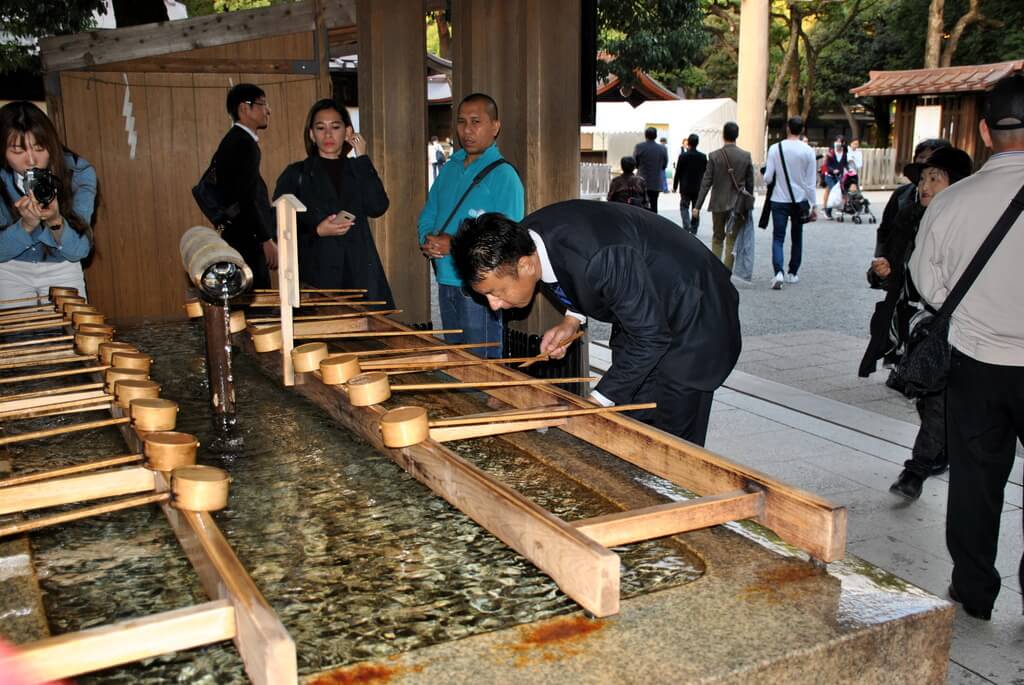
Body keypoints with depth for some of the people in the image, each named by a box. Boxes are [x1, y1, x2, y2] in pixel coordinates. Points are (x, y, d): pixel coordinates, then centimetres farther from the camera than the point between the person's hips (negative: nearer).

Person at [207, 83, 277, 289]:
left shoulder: (232, 141, 17)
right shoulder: (244, 143, -14)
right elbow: (247, 198, -20)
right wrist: (267, 240, -17)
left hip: (235, 238, 10)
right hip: (248, 241, -10)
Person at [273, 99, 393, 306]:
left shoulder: (357, 170, 16)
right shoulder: (296, 174, 10)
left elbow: (377, 207, -3)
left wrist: (362, 158, 0)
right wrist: (318, 231, -11)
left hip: (360, 274, 2)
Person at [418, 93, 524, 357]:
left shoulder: (503, 175, -11)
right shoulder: (450, 169, 13)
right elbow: (428, 215, 19)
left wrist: (455, 245, -23)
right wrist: (428, 241, -4)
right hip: (446, 282, 7)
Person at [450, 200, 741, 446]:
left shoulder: (599, 259, -41)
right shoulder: (522, 237, -14)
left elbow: (650, 337, -29)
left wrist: (597, 401, -25)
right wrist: (572, 319, -7)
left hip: (691, 317, -8)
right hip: (639, 311, 8)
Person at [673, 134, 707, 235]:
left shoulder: (683, 156, -10)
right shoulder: (703, 157, 0)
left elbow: (678, 172, -7)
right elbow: (705, 172, 5)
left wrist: (675, 186, 2)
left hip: (685, 187, -3)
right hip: (698, 188, 3)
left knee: (684, 207, 5)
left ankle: (687, 227, -15)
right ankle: (693, 231, 13)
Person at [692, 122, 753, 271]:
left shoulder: (714, 156, -7)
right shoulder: (746, 156, -3)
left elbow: (706, 182, -8)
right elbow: (750, 183, 2)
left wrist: (697, 206, -6)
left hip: (718, 203, 0)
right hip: (737, 204, 0)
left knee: (717, 238, 15)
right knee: (732, 240, 6)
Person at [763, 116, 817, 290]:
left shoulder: (775, 148, -7)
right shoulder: (808, 151, -5)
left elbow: (767, 178, -7)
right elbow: (810, 182, -1)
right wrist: (813, 206, 6)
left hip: (779, 200, -1)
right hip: (800, 200, 1)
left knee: (778, 238, 0)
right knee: (797, 238, 16)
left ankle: (778, 273, -20)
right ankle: (792, 274, 24)